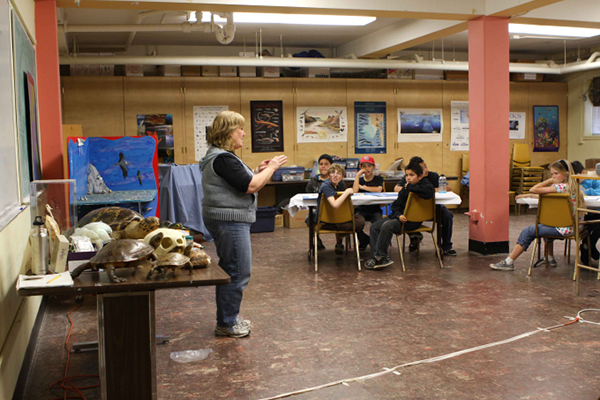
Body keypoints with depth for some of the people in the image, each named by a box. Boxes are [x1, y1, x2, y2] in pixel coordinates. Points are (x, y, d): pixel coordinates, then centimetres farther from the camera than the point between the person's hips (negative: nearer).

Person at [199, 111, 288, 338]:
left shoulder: (219, 156, 15)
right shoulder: (223, 158, -19)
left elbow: (239, 183, 21)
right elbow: (250, 186, -22)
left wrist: (258, 171, 10)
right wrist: (271, 168, -10)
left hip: (230, 220, 12)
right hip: (229, 220, -12)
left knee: (230, 271, 18)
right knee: (238, 273, -5)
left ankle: (229, 318, 28)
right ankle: (226, 324, 4)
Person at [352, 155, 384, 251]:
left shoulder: (378, 179, 8)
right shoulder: (359, 179, 13)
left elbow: (379, 189, -14)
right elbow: (354, 191, -8)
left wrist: (363, 187, -6)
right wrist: (358, 175, -6)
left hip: (375, 209, -1)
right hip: (361, 209, 2)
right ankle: (364, 240, 3)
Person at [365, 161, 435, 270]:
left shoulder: (426, 185, -7)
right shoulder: (406, 188, 12)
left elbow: (429, 193, -34)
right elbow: (396, 205, 12)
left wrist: (410, 187, -19)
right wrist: (399, 215, -11)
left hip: (412, 220, -8)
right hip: (400, 216, 8)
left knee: (387, 226, -28)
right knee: (374, 227, -2)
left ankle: (380, 256, -18)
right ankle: (376, 256, -7)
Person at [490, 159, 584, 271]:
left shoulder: (561, 187, -20)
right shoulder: (571, 186, 11)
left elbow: (533, 190, -21)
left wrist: (550, 181, -14)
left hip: (563, 229, -10)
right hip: (569, 226, 10)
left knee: (528, 231, -1)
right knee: (543, 226, 35)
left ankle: (509, 262, 3)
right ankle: (550, 259, 39)